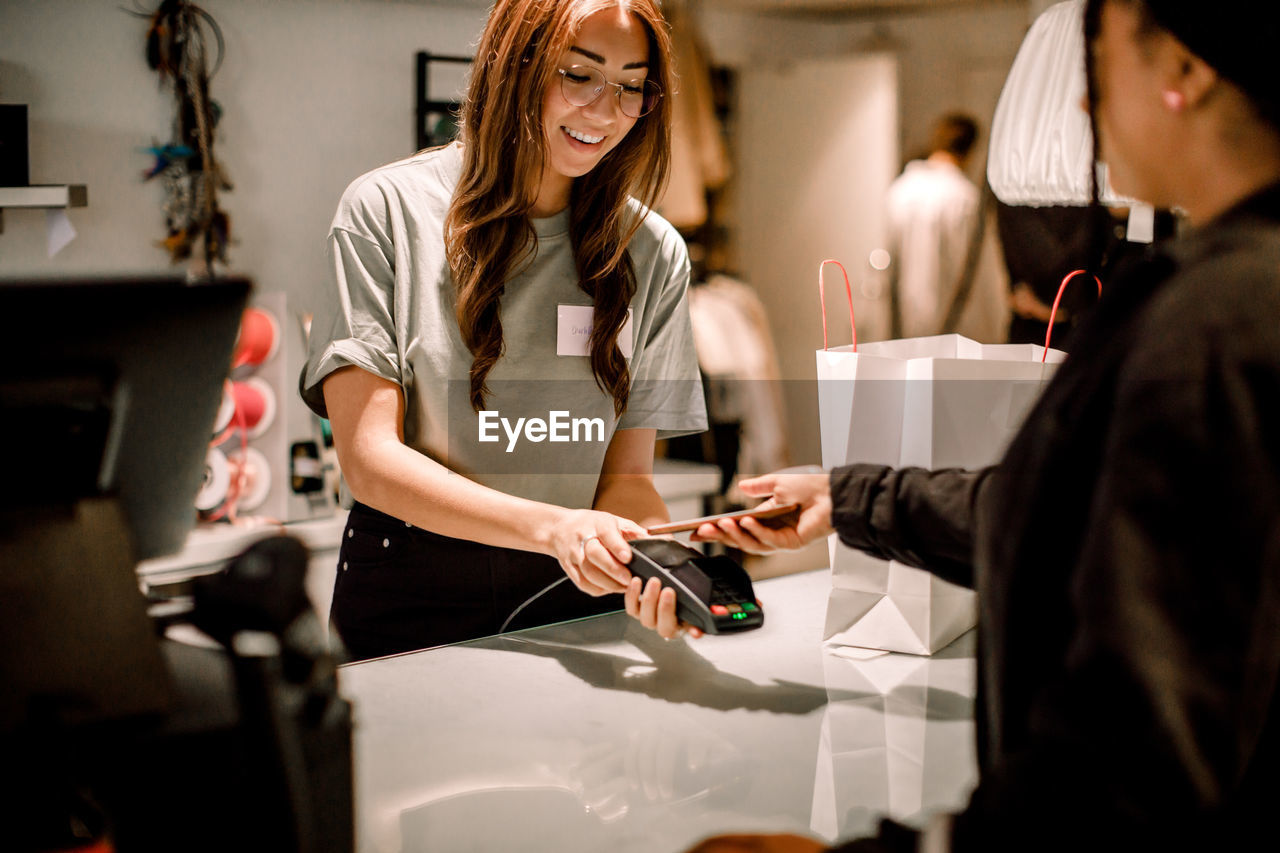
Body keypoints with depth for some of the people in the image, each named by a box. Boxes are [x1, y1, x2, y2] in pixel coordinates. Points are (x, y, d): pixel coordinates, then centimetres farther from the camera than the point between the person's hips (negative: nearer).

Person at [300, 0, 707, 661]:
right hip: (410, 600, -2)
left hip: (576, 603, 3)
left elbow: (628, 477, 4)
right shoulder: (386, 209, -4)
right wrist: (552, 527, -24)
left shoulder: (654, 253, 6)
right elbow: (368, 458, -10)